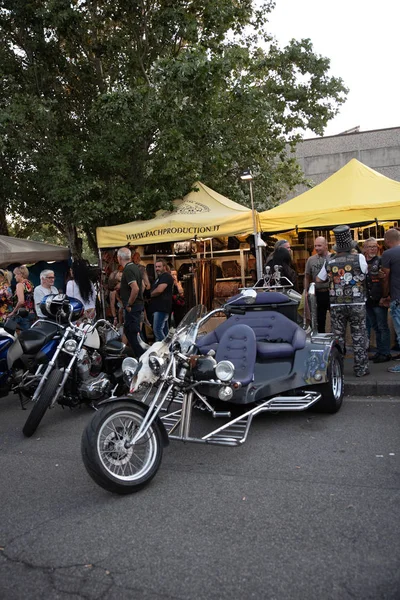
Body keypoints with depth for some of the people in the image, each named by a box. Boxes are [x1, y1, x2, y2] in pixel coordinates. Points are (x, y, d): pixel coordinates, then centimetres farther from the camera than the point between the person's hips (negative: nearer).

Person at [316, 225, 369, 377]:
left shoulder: (329, 262, -1)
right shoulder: (359, 258, -7)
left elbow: (318, 280, 9)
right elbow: (365, 273, 9)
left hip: (336, 305, 2)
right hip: (357, 303, -1)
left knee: (338, 337, 9)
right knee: (359, 337, 7)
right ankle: (360, 368, 10)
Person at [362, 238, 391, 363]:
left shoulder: (381, 261, -5)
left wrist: (383, 276, -27)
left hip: (379, 300, -6)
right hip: (367, 300, 6)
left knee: (382, 327, -1)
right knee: (375, 327, 13)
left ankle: (385, 353, 5)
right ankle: (379, 352, 22)